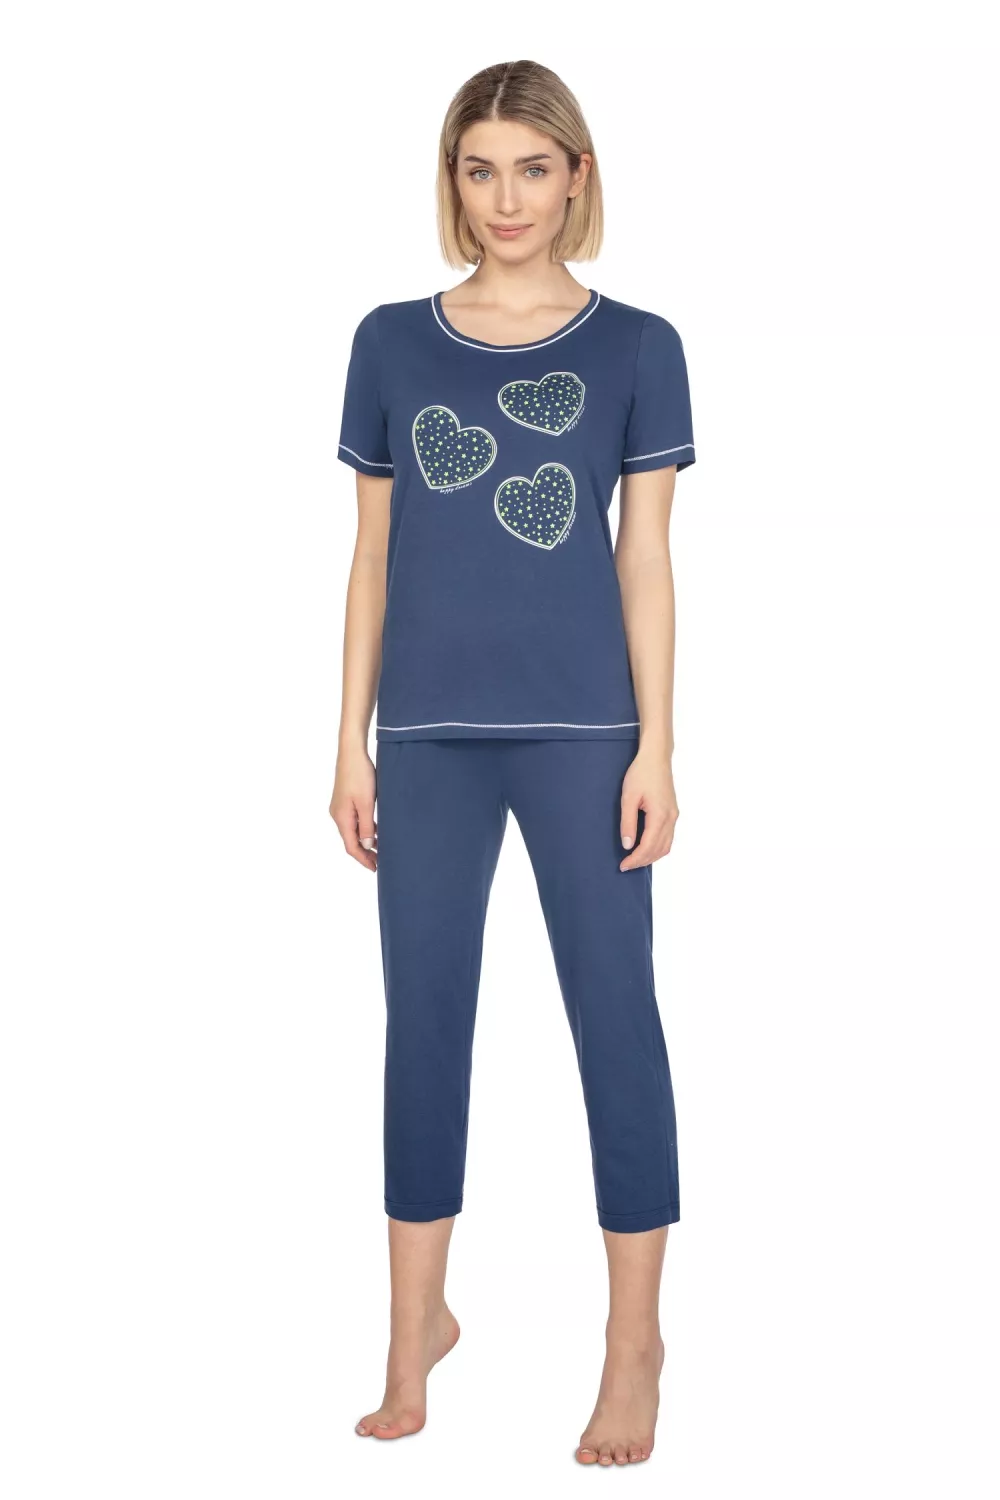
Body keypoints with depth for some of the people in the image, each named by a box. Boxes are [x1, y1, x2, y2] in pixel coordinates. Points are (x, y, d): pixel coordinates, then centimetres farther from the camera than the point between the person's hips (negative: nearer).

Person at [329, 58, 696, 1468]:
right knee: (424, 1021, 8)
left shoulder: (636, 346, 2)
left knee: (615, 1012, 3)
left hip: (581, 729, -2)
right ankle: (417, 1326, 23)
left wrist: (656, 747, -4)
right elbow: (373, 555, 8)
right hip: (430, 733, 2)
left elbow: (645, 559, 1)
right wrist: (352, 743, 5)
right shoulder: (393, 342, 6)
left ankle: (636, 1339, 16)